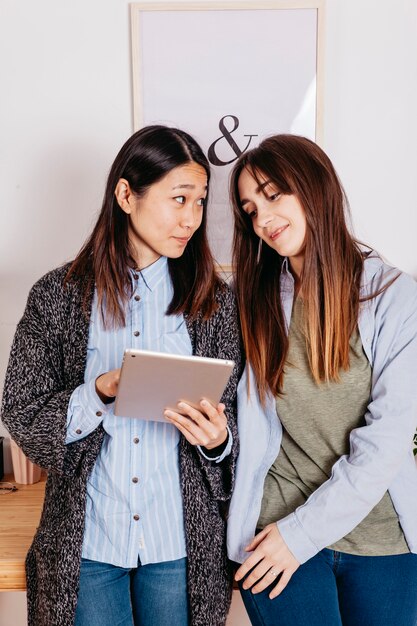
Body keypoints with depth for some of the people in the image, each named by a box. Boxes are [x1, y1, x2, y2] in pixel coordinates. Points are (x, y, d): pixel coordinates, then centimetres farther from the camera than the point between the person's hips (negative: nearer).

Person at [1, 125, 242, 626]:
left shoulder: (215, 303, -1)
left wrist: (218, 441, -18)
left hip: (180, 542, 1)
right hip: (85, 542, -1)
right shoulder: (58, 295, -6)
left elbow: (230, 427, 4)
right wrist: (101, 393, -21)